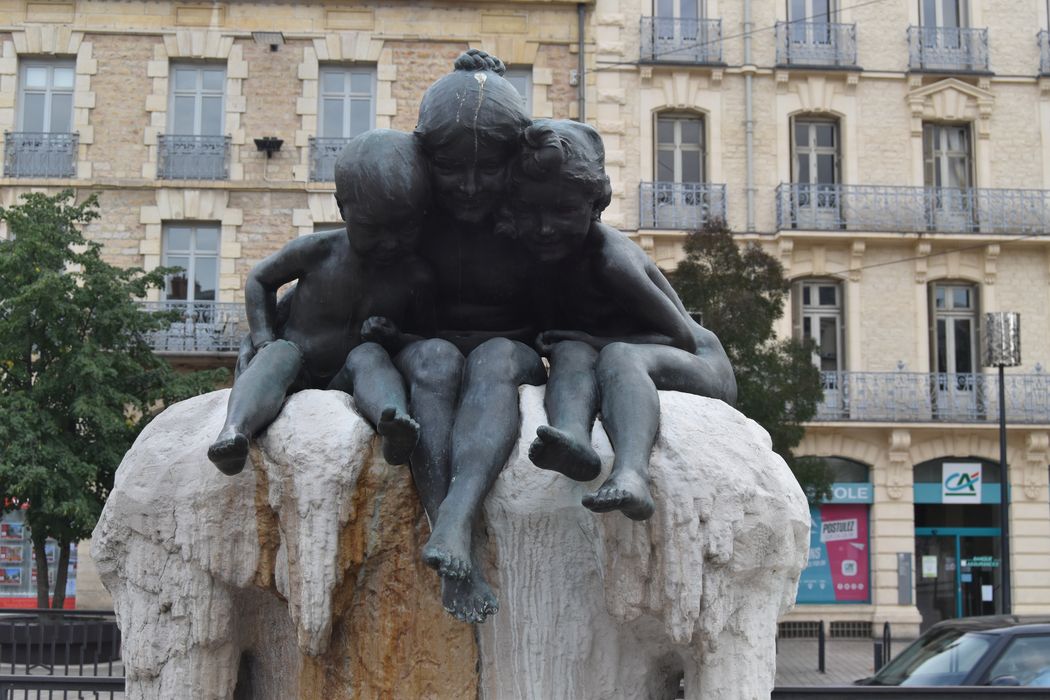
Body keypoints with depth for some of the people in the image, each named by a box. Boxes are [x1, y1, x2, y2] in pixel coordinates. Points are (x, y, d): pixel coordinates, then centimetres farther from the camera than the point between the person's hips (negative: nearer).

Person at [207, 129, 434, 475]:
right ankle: (234, 431, -59)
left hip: (350, 381, 0)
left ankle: (395, 426, -63)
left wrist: (391, 338, -17)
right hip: (297, 376, 0)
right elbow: (259, 280, 10)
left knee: (369, 356, -31)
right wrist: (265, 344, -3)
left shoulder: (415, 278, -4)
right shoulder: (316, 252, -7)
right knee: (281, 354, -32)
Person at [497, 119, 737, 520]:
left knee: (618, 355, -36)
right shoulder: (528, 256, -3)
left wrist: (599, 342, -26)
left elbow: (683, 337, -19)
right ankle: (573, 437, -57)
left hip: (697, 369, -6)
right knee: (571, 352, -26)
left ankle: (630, 473, -64)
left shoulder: (611, 259, -23)